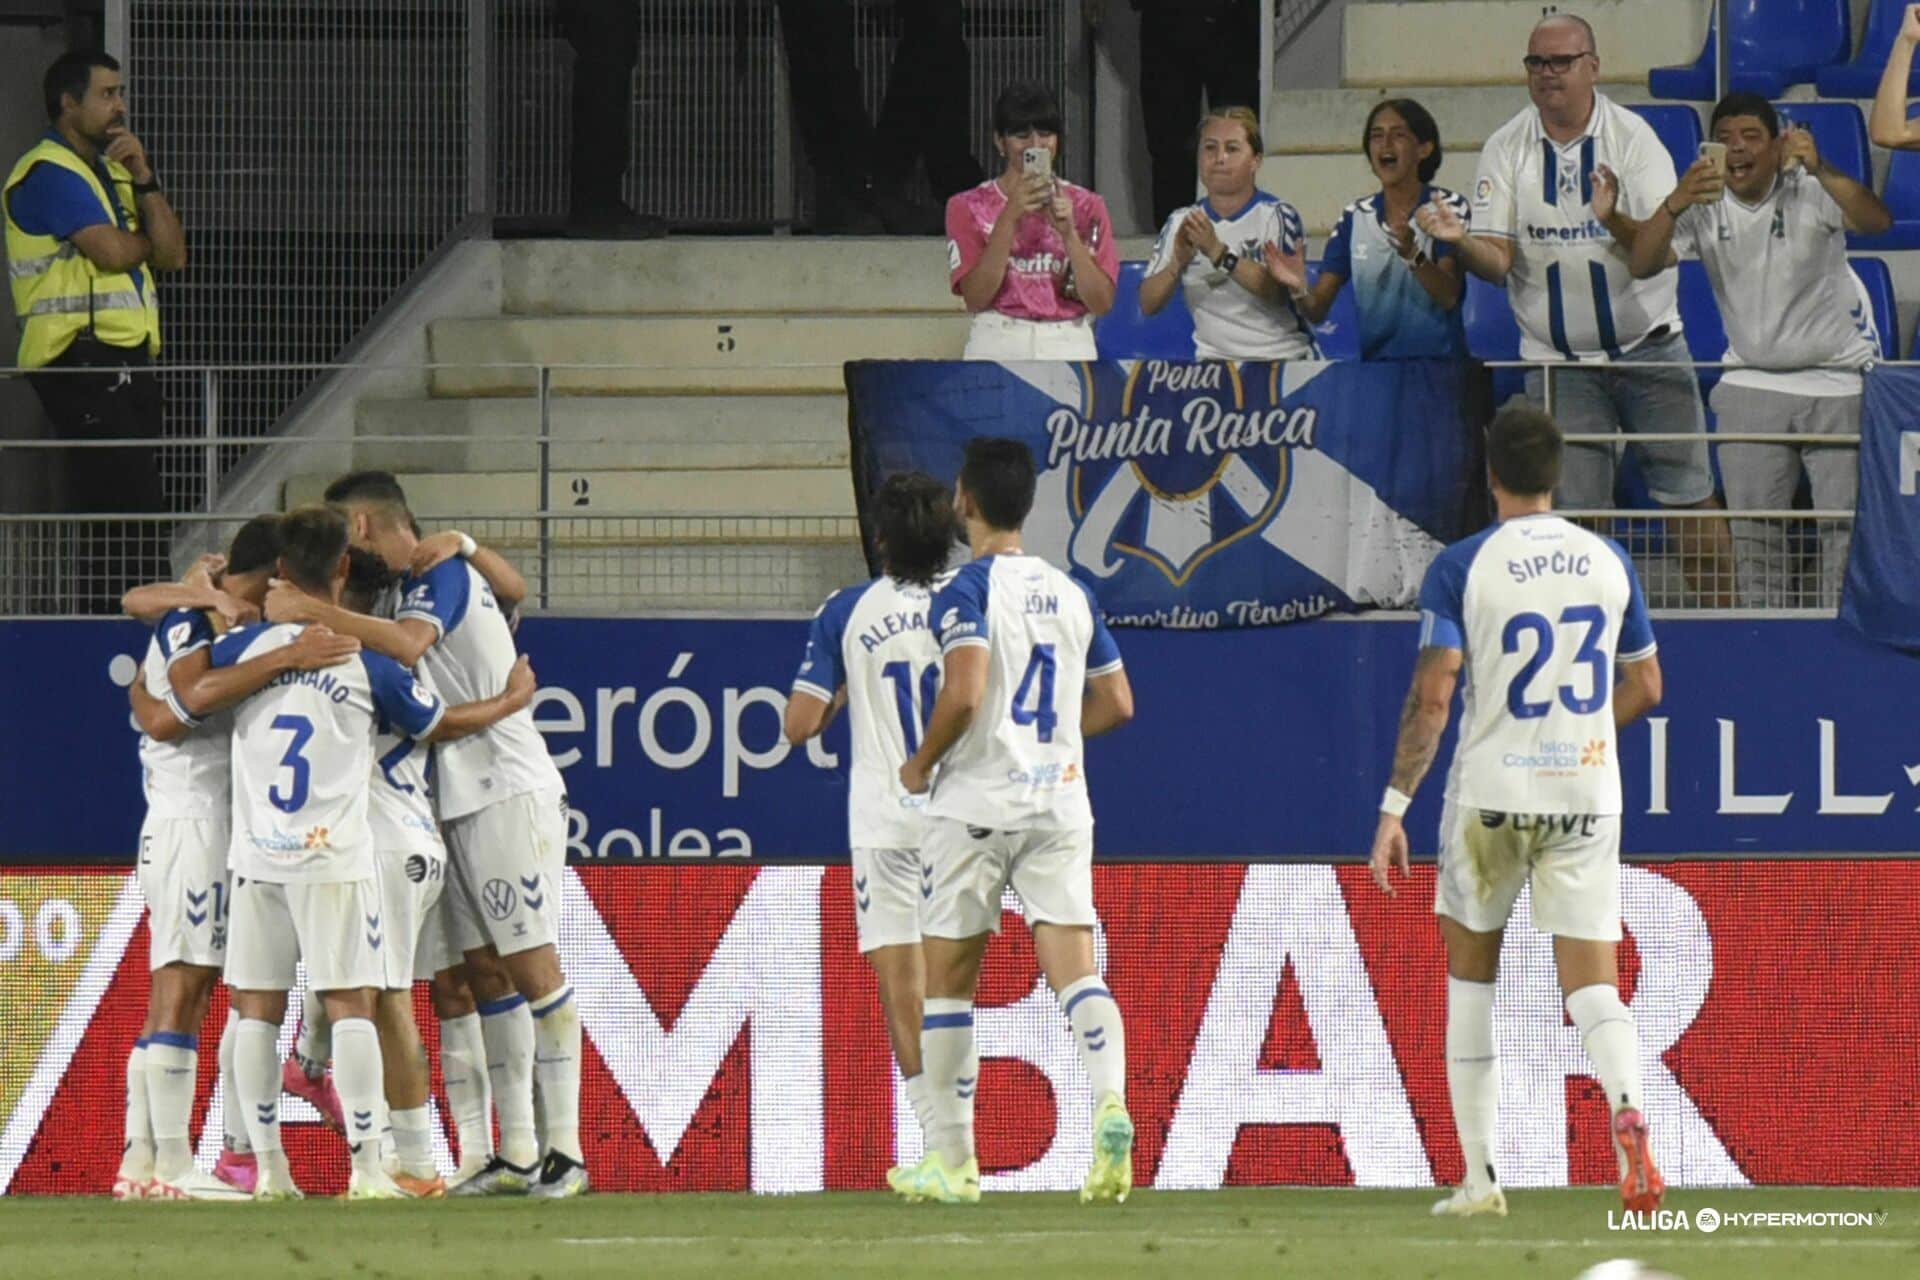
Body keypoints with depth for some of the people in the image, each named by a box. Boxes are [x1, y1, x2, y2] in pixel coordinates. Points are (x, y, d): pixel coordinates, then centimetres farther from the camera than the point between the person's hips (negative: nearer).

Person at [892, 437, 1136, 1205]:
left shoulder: (967, 591, -8)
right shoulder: (1070, 594, 11)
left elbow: (963, 694, -21)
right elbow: (1117, 704, 16)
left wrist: (921, 764, -5)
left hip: (975, 804, -4)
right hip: (1060, 802, 4)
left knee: (948, 979, 8)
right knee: (1075, 970, -4)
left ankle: (952, 1160, 12)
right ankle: (1110, 1100, -31)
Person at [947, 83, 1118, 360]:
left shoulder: (1085, 206, 8)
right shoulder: (969, 207, 5)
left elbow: (1101, 303, 0)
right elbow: (976, 299, -6)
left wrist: (1068, 232, -12)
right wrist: (1010, 217, -13)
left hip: (1069, 348, 1)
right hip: (998, 347, -1)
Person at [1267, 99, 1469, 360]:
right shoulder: (1354, 218, 10)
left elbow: (1448, 297, -11)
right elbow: (1317, 310, 7)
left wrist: (1413, 256, -27)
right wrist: (1298, 290, -14)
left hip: (1436, 363, -3)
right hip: (1374, 365, 3)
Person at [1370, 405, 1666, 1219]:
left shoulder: (1461, 568, -7)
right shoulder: (1607, 563, 5)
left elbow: (1432, 697, -13)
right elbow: (1645, 686, 12)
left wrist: (1394, 805, -9)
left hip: (1491, 794, -2)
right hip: (1587, 795, 2)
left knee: (1471, 976, 16)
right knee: (1592, 984, 0)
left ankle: (1479, 1175, 15)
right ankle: (1627, 1106, -32)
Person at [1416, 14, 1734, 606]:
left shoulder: (1633, 136, -6)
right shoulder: (1505, 150, -1)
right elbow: (1495, 263, -5)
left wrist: (1616, 219, -36)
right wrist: (1460, 241, -28)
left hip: (1649, 347, -1)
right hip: (1557, 361, 1)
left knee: (1690, 495, 0)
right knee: (1574, 509, -4)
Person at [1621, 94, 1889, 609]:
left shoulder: (1810, 192, -11)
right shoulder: (1705, 207, -3)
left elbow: (1877, 221, -29)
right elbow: (1642, 265, -15)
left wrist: (1820, 171, -45)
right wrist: (1674, 204, -34)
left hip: (1838, 382, -3)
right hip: (1752, 385, 3)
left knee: (1846, 527, -5)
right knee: (1753, 533, 0)